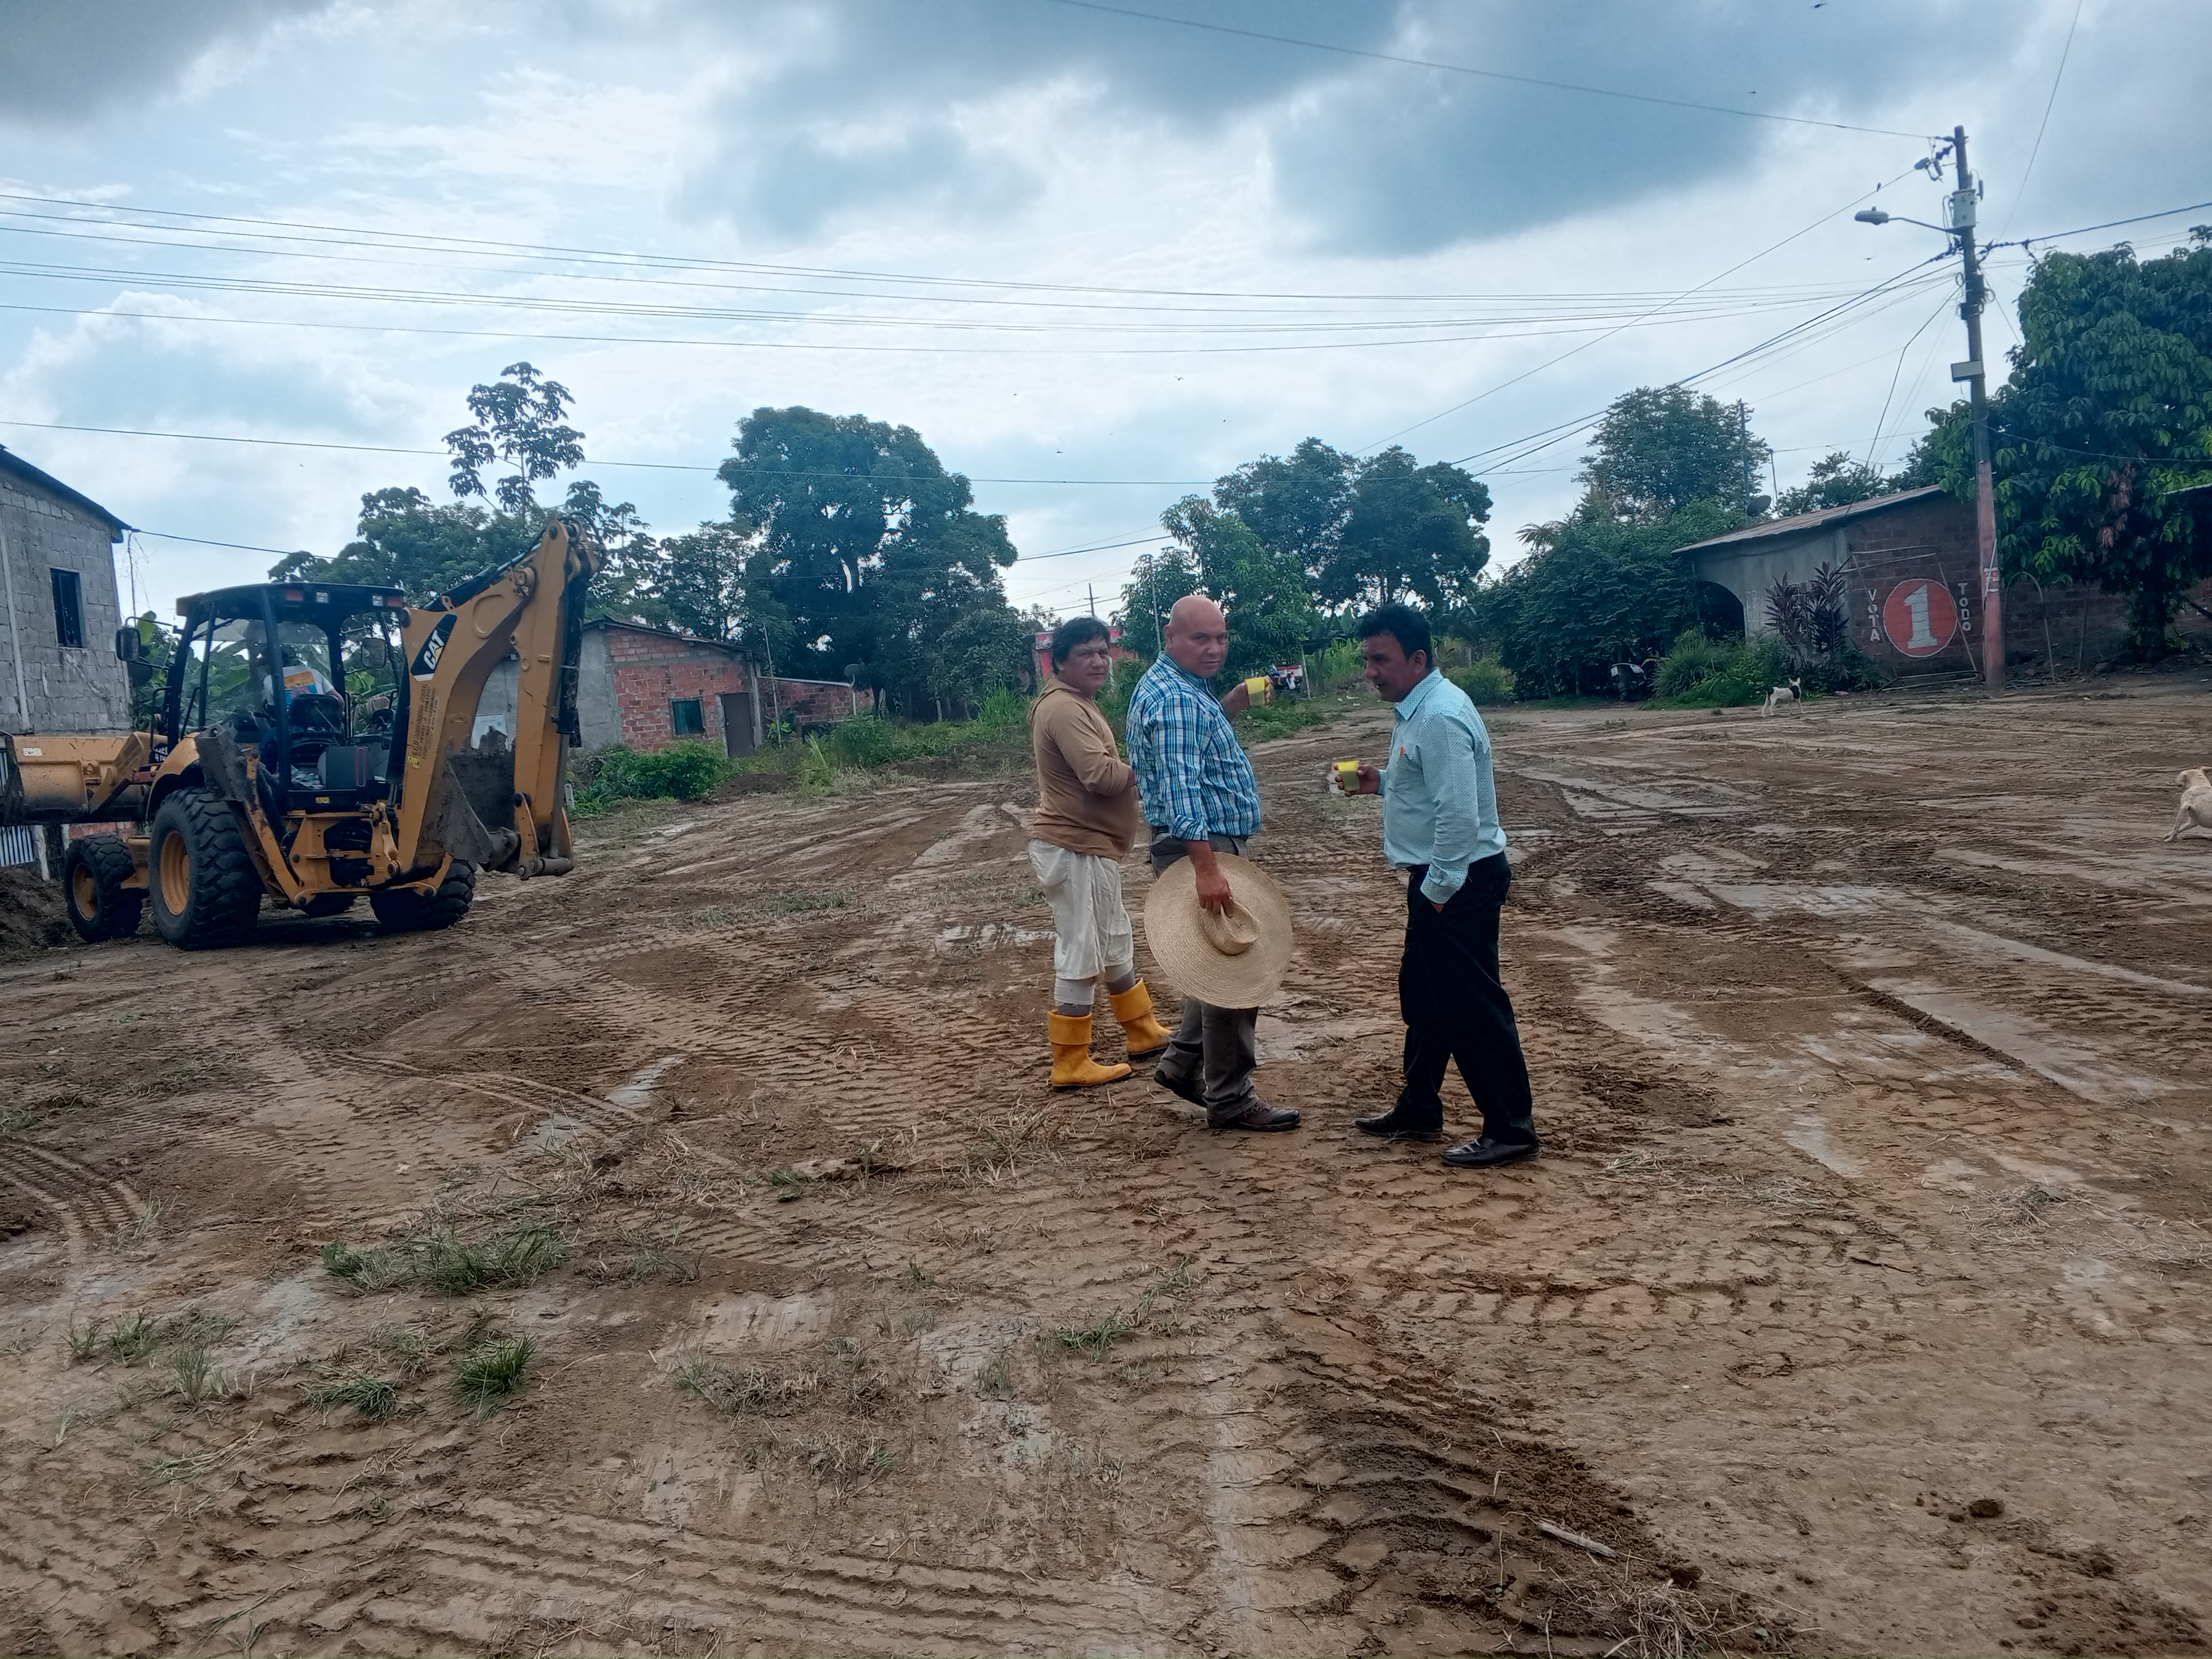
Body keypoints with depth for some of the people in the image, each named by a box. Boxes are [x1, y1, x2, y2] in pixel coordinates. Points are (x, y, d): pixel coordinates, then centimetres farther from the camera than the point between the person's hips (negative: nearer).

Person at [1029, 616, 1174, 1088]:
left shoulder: (1079, 704, 16)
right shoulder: (1063, 708, -19)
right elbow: (1101, 775, -28)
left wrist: (1127, 773, -3)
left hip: (1091, 846, 11)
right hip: (1075, 850, -11)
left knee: (1116, 944, 21)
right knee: (1081, 956, -4)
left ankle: (1144, 1032, 36)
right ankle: (1071, 1065, 4)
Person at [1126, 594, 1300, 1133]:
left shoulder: (1182, 688, 13)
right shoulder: (1173, 699, -21)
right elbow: (1181, 790, -31)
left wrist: (1230, 706, 16)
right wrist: (1206, 870, -37)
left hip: (1209, 846, 11)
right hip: (1201, 846, -11)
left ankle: (1183, 1063, 28)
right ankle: (1231, 1100, 6)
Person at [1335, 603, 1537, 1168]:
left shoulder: (1439, 718, -22)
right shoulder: (1419, 709, 11)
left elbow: (1459, 814, -27)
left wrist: (1437, 889, -21)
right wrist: (1381, 781, 11)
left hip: (1459, 882, -11)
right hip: (1438, 880, 11)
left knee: (1473, 1006, -3)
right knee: (1423, 995, 20)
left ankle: (1510, 1130, 8)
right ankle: (1419, 1111, 33)